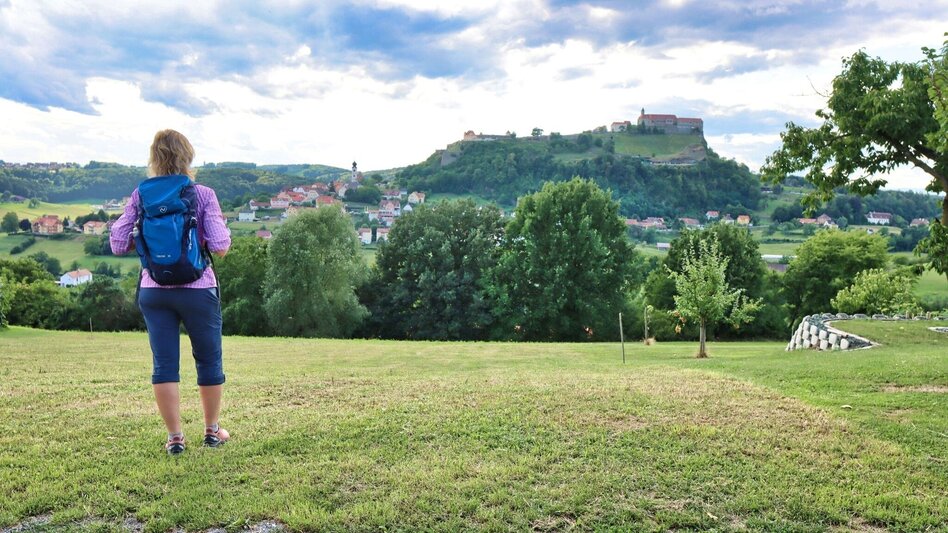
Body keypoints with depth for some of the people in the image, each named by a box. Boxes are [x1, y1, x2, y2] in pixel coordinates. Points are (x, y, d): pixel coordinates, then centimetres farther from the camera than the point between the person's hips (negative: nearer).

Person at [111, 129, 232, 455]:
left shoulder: (140, 196, 0)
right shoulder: (203, 195, -7)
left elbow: (118, 245, 0)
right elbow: (219, 246, -15)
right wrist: (223, 239, 8)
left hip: (154, 291, 2)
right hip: (197, 289, -2)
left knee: (164, 364, 8)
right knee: (209, 360, 13)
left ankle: (175, 437, 12)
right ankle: (212, 431, 25)